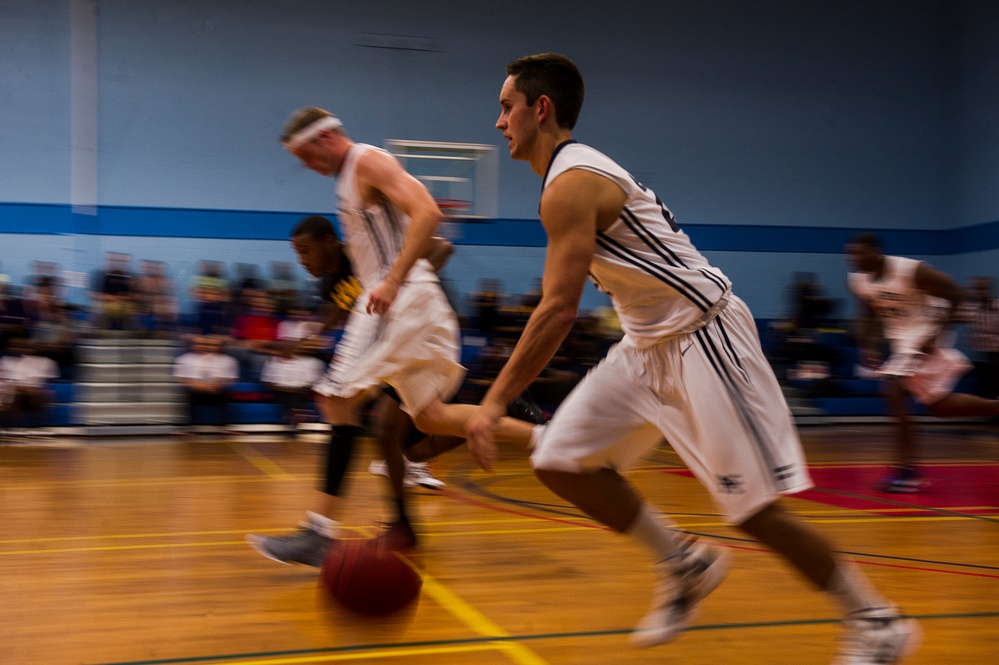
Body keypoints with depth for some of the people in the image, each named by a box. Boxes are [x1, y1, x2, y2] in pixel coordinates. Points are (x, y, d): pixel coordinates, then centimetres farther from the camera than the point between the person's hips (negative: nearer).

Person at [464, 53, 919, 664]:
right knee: (560, 460, 6)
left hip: (701, 335, -10)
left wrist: (494, 402, -25)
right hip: (650, 344, 10)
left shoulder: (571, 184, -18)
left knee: (755, 507, -6)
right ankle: (682, 563, 17)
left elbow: (558, 311, -26)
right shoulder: (576, 173, 13)